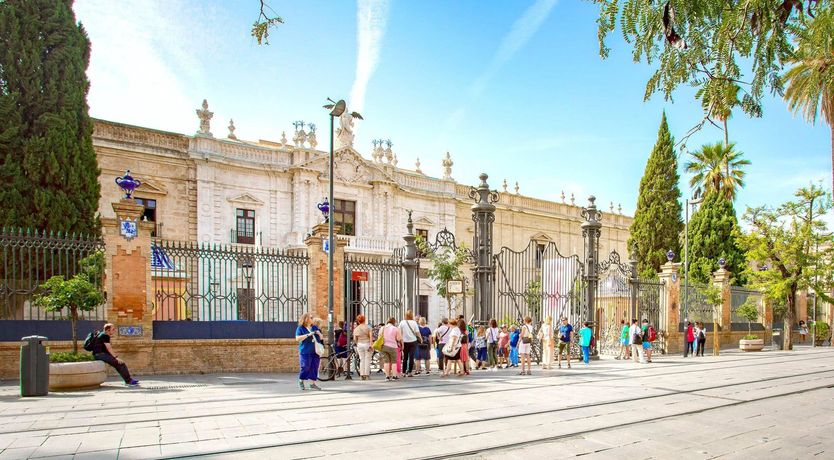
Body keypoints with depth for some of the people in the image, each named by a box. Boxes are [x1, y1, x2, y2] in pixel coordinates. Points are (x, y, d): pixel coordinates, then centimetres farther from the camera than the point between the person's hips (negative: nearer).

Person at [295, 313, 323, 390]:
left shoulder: (315, 328, 15)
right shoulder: (300, 328, -1)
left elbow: (321, 338, 19)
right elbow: (297, 338, -14)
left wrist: (319, 334, -4)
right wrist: (308, 335, -21)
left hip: (315, 351, 5)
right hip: (305, 352, -5)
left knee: (314, 367, 3)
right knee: (305, 367, -4)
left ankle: (312, 383, 11)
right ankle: (301, 382, 17)